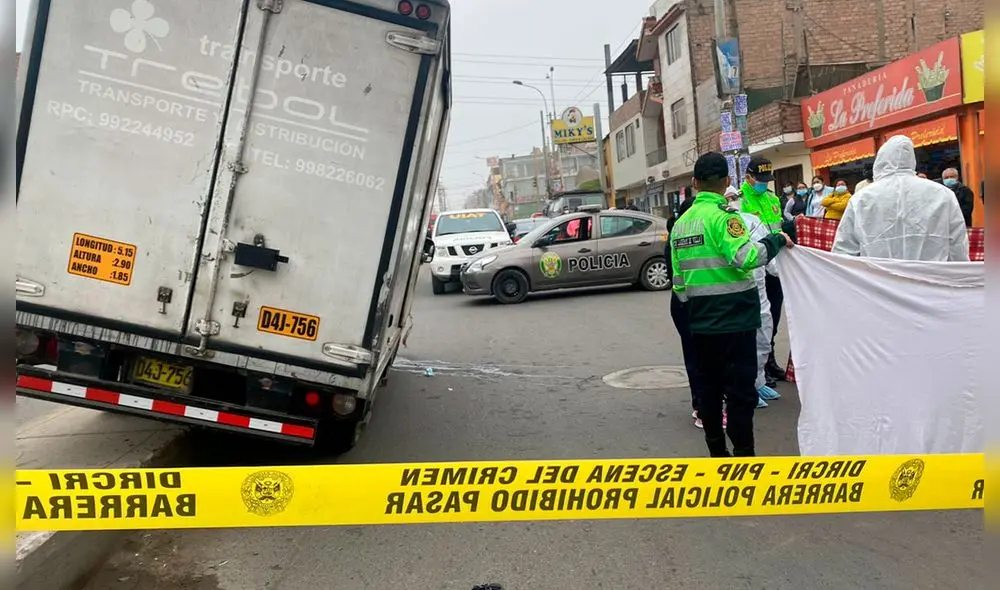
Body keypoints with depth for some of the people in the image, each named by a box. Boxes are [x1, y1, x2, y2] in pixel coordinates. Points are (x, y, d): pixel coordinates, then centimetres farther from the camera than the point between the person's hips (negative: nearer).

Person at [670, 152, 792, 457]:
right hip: (735, 320, -7)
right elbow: (745, 256, -26)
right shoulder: (722, 215, -12)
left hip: (701, 324, 7)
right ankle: (744, 454, 5)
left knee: (708, 387, 14)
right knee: (740, 391, 0)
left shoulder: (681, 223, 10)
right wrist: (777, 240, -10)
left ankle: (717, 453, 25)